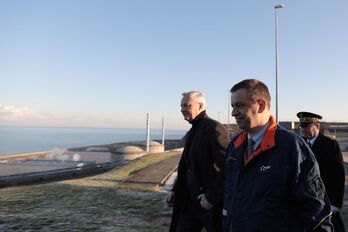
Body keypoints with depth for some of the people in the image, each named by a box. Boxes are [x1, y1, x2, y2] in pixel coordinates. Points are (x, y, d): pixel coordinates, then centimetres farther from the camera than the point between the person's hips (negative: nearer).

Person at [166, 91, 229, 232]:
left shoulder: (214, 128, -16)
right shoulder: (191, 133, 12)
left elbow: (227, 166, -22)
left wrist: (211, 197, -19)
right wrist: (175, 191, 8)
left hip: (212, 204, -8)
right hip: (190, 202, 8)